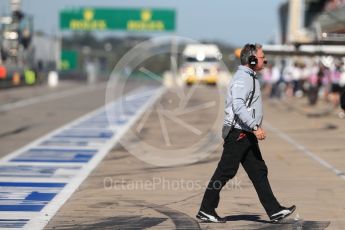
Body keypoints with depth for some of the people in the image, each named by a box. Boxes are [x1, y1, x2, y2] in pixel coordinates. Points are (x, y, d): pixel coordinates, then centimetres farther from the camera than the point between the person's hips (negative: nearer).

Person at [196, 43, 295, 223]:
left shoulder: (250, 77, 18)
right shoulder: (242, 78, -15)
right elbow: (238, 107, -26)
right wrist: (255, 127, -29)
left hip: (247, 135, 11)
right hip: (238, 133, -11)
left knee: (259, 172, 8)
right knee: (225, 172, -5)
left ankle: (274, 211, 10)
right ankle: (206, 210, 2)